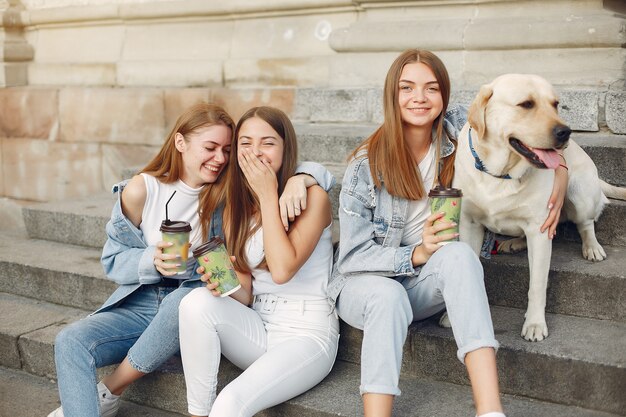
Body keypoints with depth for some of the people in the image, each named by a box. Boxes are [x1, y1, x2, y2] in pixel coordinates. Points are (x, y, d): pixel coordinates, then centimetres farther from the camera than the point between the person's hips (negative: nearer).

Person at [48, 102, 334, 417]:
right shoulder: (142, 190, -6)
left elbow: (319, 174, -5)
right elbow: (113, 261, 1)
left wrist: (298, 179, -29)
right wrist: (154, 261, -20)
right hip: (141, 303, 1)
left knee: (185, 300, -36)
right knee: (70, 341, -24)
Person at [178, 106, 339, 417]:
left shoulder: (312, 197, -8)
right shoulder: (235, 208, 7)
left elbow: (282, 270, -22)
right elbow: (246, 296, 5)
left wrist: (268, 195, -15)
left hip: (307, 334, -5)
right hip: (257, 329, 5)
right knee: (197, 302, -24)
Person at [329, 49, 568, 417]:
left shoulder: (458, 131, -6)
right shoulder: (367, 164, -13)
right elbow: (354, 255, -12)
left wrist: (560, 173, -11)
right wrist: (417, 254, -27)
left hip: (424, 284, 2)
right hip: (366, 282, -2)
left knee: (458, 254, -32)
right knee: (388, 296, -38)